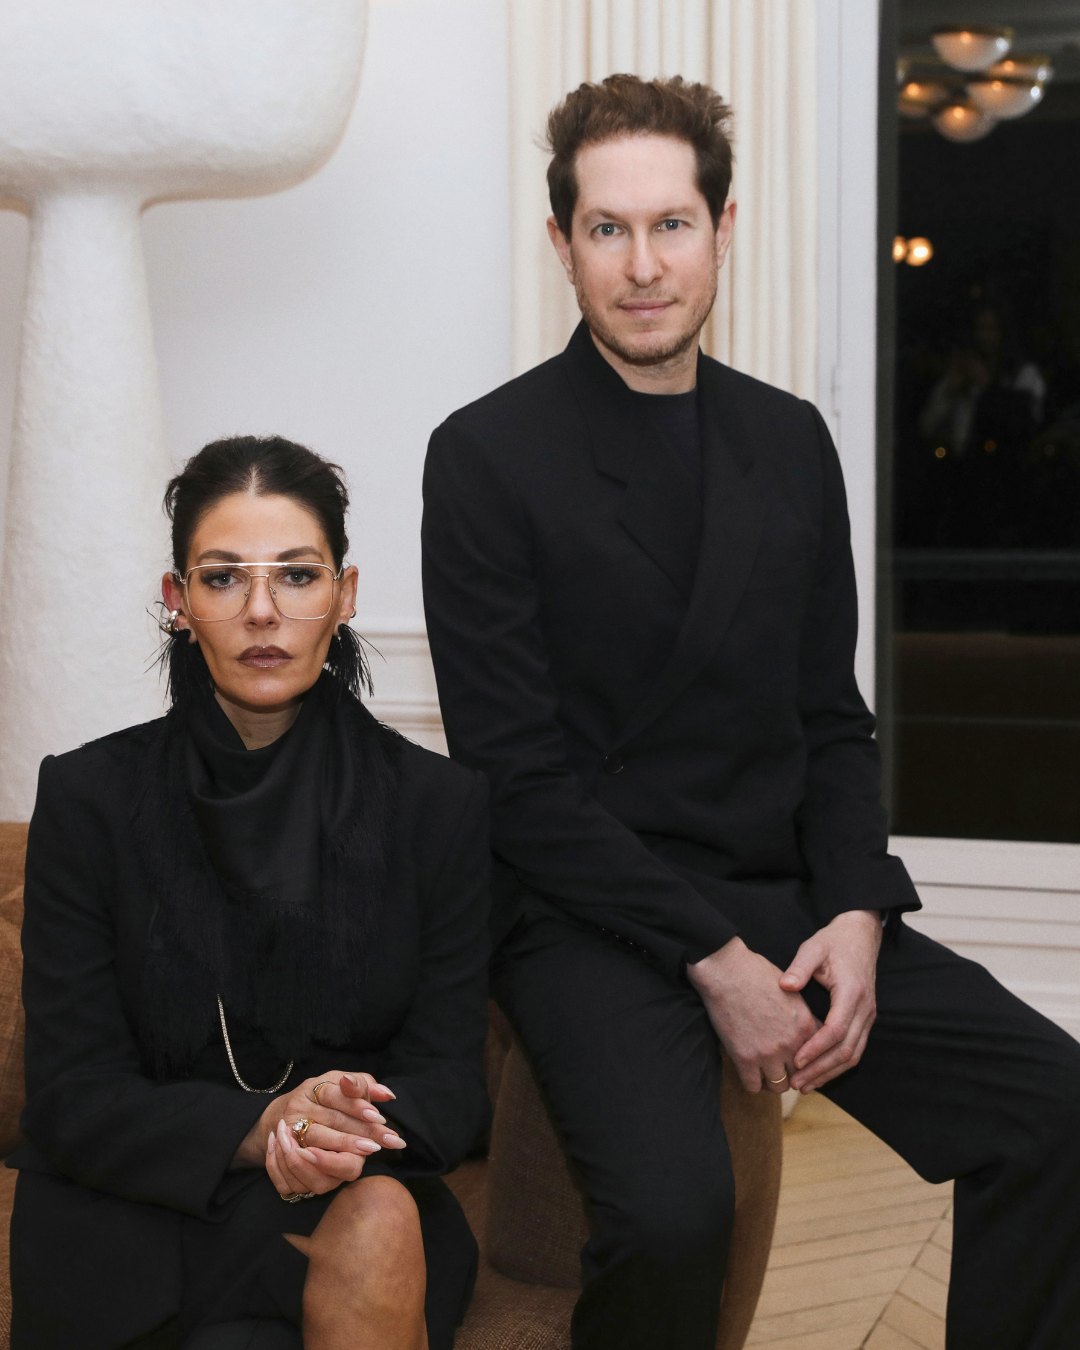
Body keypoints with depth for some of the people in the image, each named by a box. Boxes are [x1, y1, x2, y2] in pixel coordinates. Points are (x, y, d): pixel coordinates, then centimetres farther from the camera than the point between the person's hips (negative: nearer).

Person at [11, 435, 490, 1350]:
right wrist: (258, 1128, -24)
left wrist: (356, 1124, -26)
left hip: (364, 1200, 4)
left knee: (379, 1225, -32)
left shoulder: (440, 804, 0)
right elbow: (73, 1102, -6)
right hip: (132, 1219, -3)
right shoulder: (90, 797, -4)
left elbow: (451, 1082, -2)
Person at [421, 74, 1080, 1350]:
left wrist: (858, 914, -5)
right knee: (672, 1210, -30)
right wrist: (711, 956, -16)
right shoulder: (488, 455, -6)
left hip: (780, 896, 5)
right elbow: (517, 777, -11)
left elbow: (833, 725, 12)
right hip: (588, 912, -5)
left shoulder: (791, 443, 11)